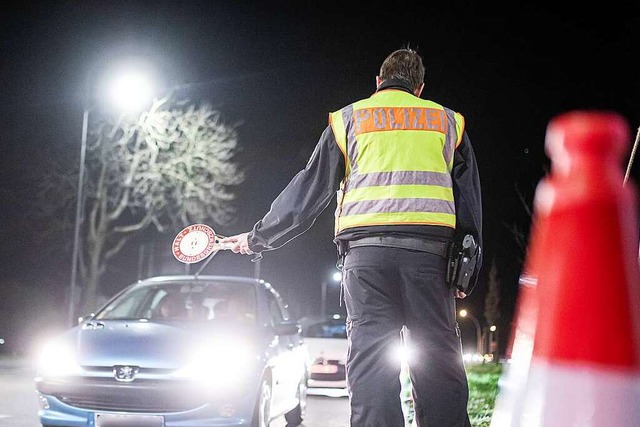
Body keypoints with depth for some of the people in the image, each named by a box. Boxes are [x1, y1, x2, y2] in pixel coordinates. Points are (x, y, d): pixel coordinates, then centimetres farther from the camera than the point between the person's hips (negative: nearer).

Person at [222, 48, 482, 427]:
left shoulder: (348, 118, 19)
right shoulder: (448, 121, 23)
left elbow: (310, 189, 16)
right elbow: (469, 198, 18)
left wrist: (260, 237, 24)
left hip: (366, 246, 0)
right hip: (430, 248, 1)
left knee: (371, 361, -3)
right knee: (440, 363, 0)